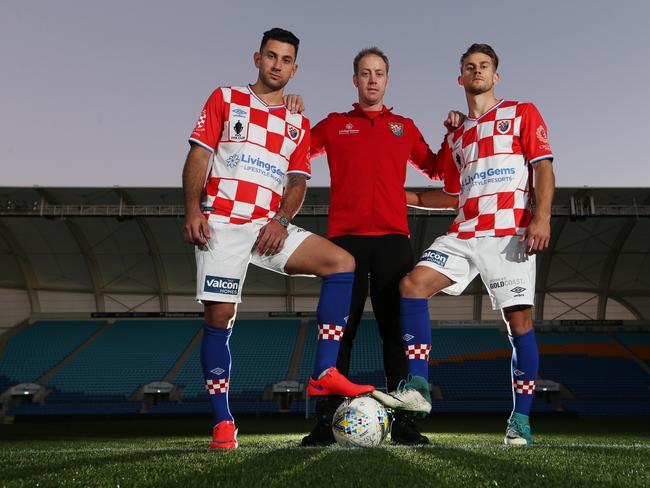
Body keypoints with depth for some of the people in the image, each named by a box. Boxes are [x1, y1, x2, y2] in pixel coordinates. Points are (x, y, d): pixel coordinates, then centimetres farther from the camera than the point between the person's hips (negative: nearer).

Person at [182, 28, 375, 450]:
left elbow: (297, 181, 13)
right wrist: (193, 209, -11)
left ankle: (324, 374, -15)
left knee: (341, 262, -15)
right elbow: (198, 156, 3)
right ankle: (223, 422, 5)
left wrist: (282, 220, -6)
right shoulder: (225, 99, 10)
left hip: (269, 226, 3)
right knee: (219, 317, -7)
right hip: (221, 224, -3)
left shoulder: (298, 124, 18)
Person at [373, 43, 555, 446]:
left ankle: (521, 420, 4)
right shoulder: (456, 138, 24)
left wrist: (542, 217, -14)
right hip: (465, 232, 5)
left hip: (510, 231, -4)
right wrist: (409, 197, 18)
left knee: (520, 319, -6)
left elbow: (544, 168, 0)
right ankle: (418, 388, -14)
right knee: (414, 283, -15)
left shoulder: (522, 114, 10)